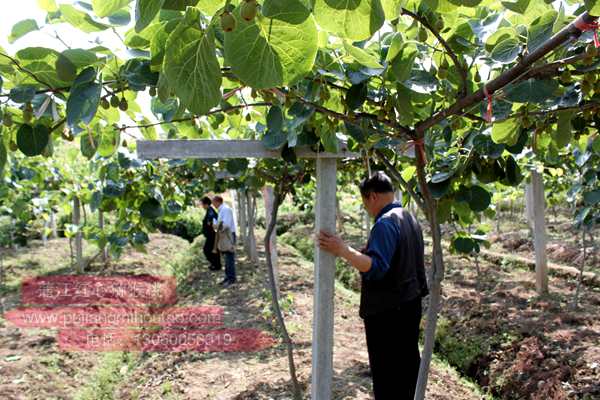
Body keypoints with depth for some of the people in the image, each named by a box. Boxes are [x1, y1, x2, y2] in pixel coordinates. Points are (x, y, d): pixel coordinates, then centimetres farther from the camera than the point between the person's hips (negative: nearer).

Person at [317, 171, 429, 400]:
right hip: (410, 304, 10)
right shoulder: (410, 218, 9)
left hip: (386, 311, -10)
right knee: (408, 362, 21)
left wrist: (342, 250, -35)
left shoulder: (385, 224, -21)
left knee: (386, 372, 2)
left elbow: (375, 267, -31)